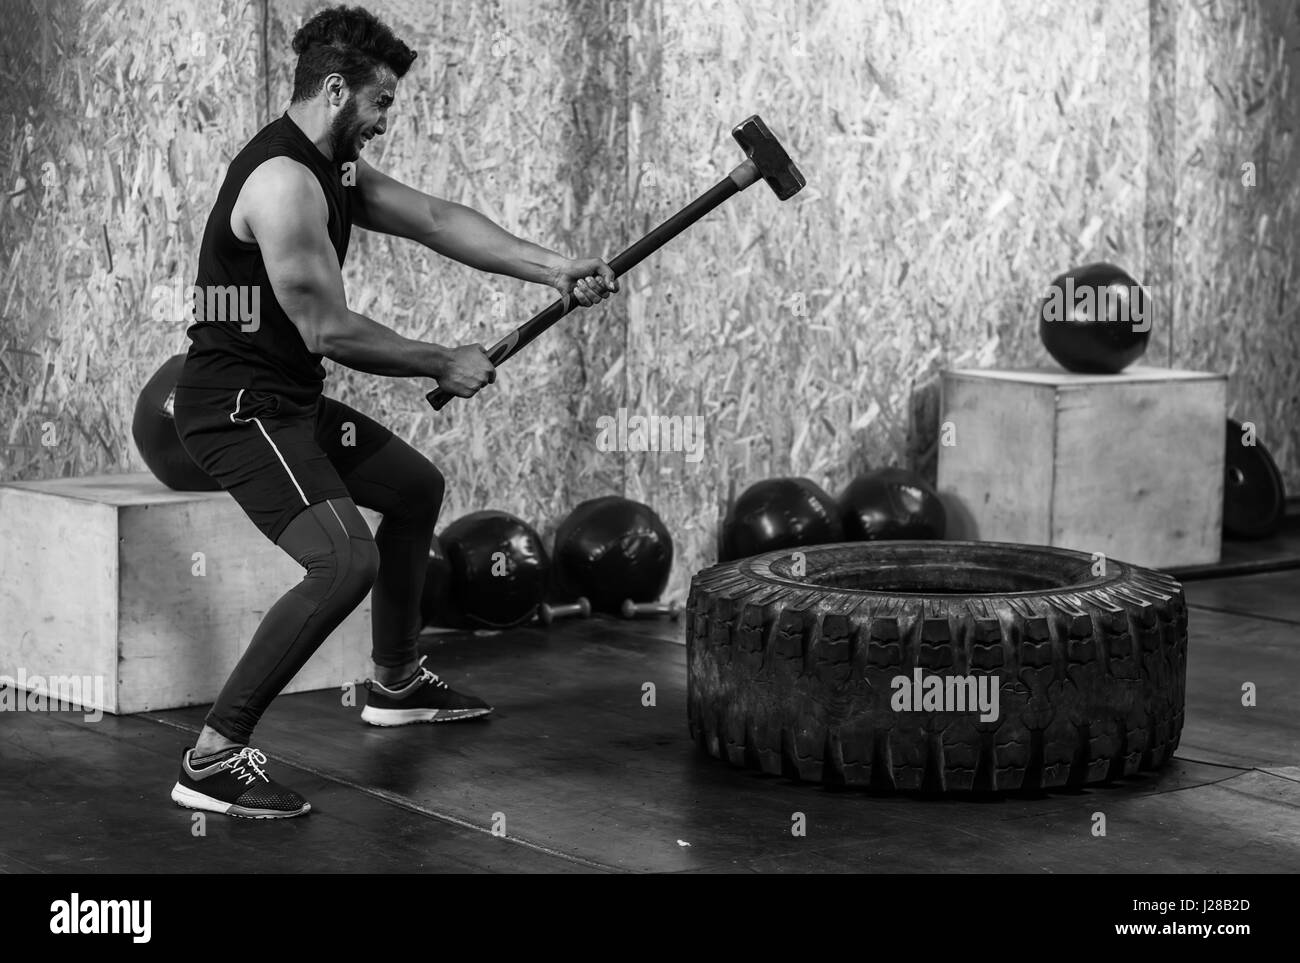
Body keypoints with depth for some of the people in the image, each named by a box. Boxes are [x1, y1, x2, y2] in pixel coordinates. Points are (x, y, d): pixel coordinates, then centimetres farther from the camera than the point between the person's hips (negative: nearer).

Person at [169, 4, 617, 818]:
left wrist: (553, 269, 0)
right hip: (240, 406, -11)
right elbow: (329, 330, -22)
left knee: (417, 487, 28)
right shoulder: (284, 181, -22)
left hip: (290, 400, 11)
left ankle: (397, 683, 44)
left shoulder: (334, 169, 11)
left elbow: (437, 220, 9)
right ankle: (214, 760, -22)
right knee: (345, 562, -27)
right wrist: (443, 365, -9)